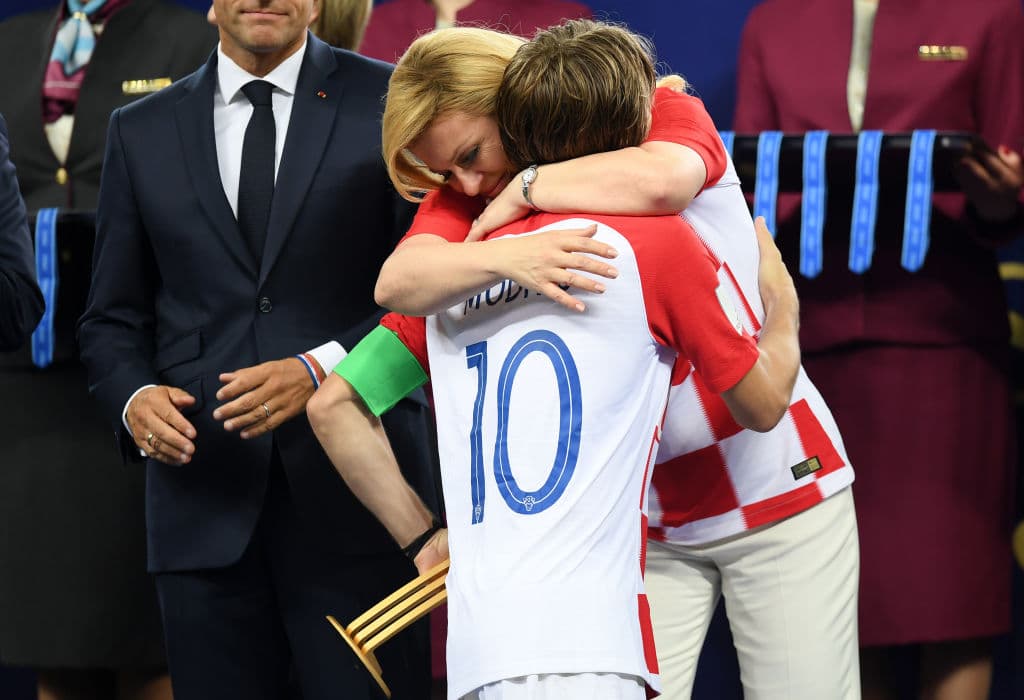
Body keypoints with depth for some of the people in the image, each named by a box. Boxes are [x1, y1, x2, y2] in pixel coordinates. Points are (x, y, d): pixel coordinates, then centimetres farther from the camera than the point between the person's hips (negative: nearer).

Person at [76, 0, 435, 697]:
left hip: (351, 491, -2)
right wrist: (134, 397, -5)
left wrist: (322, 369, -14)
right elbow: (114, 318, 16)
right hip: (205, 499, 3)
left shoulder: (391, 103, 5)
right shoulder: (142, 131, 14)